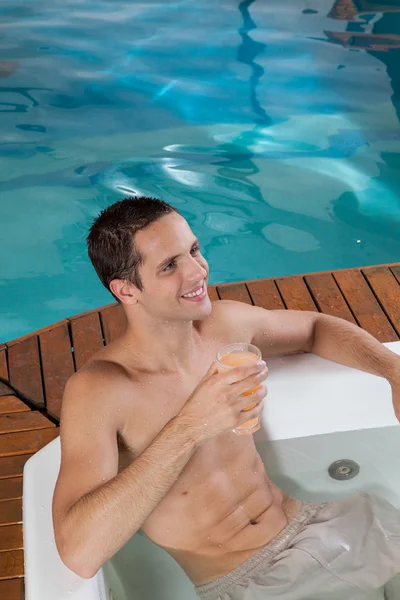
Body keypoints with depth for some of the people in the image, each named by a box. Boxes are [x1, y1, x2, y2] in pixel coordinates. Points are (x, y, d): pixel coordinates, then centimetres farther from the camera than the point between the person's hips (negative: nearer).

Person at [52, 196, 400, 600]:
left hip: (310, 524, 6)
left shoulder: (226, 323, -2)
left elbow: (314, 328, 20)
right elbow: (78, 552, -32)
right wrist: (190, 427, -33)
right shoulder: (98, 391, -20)